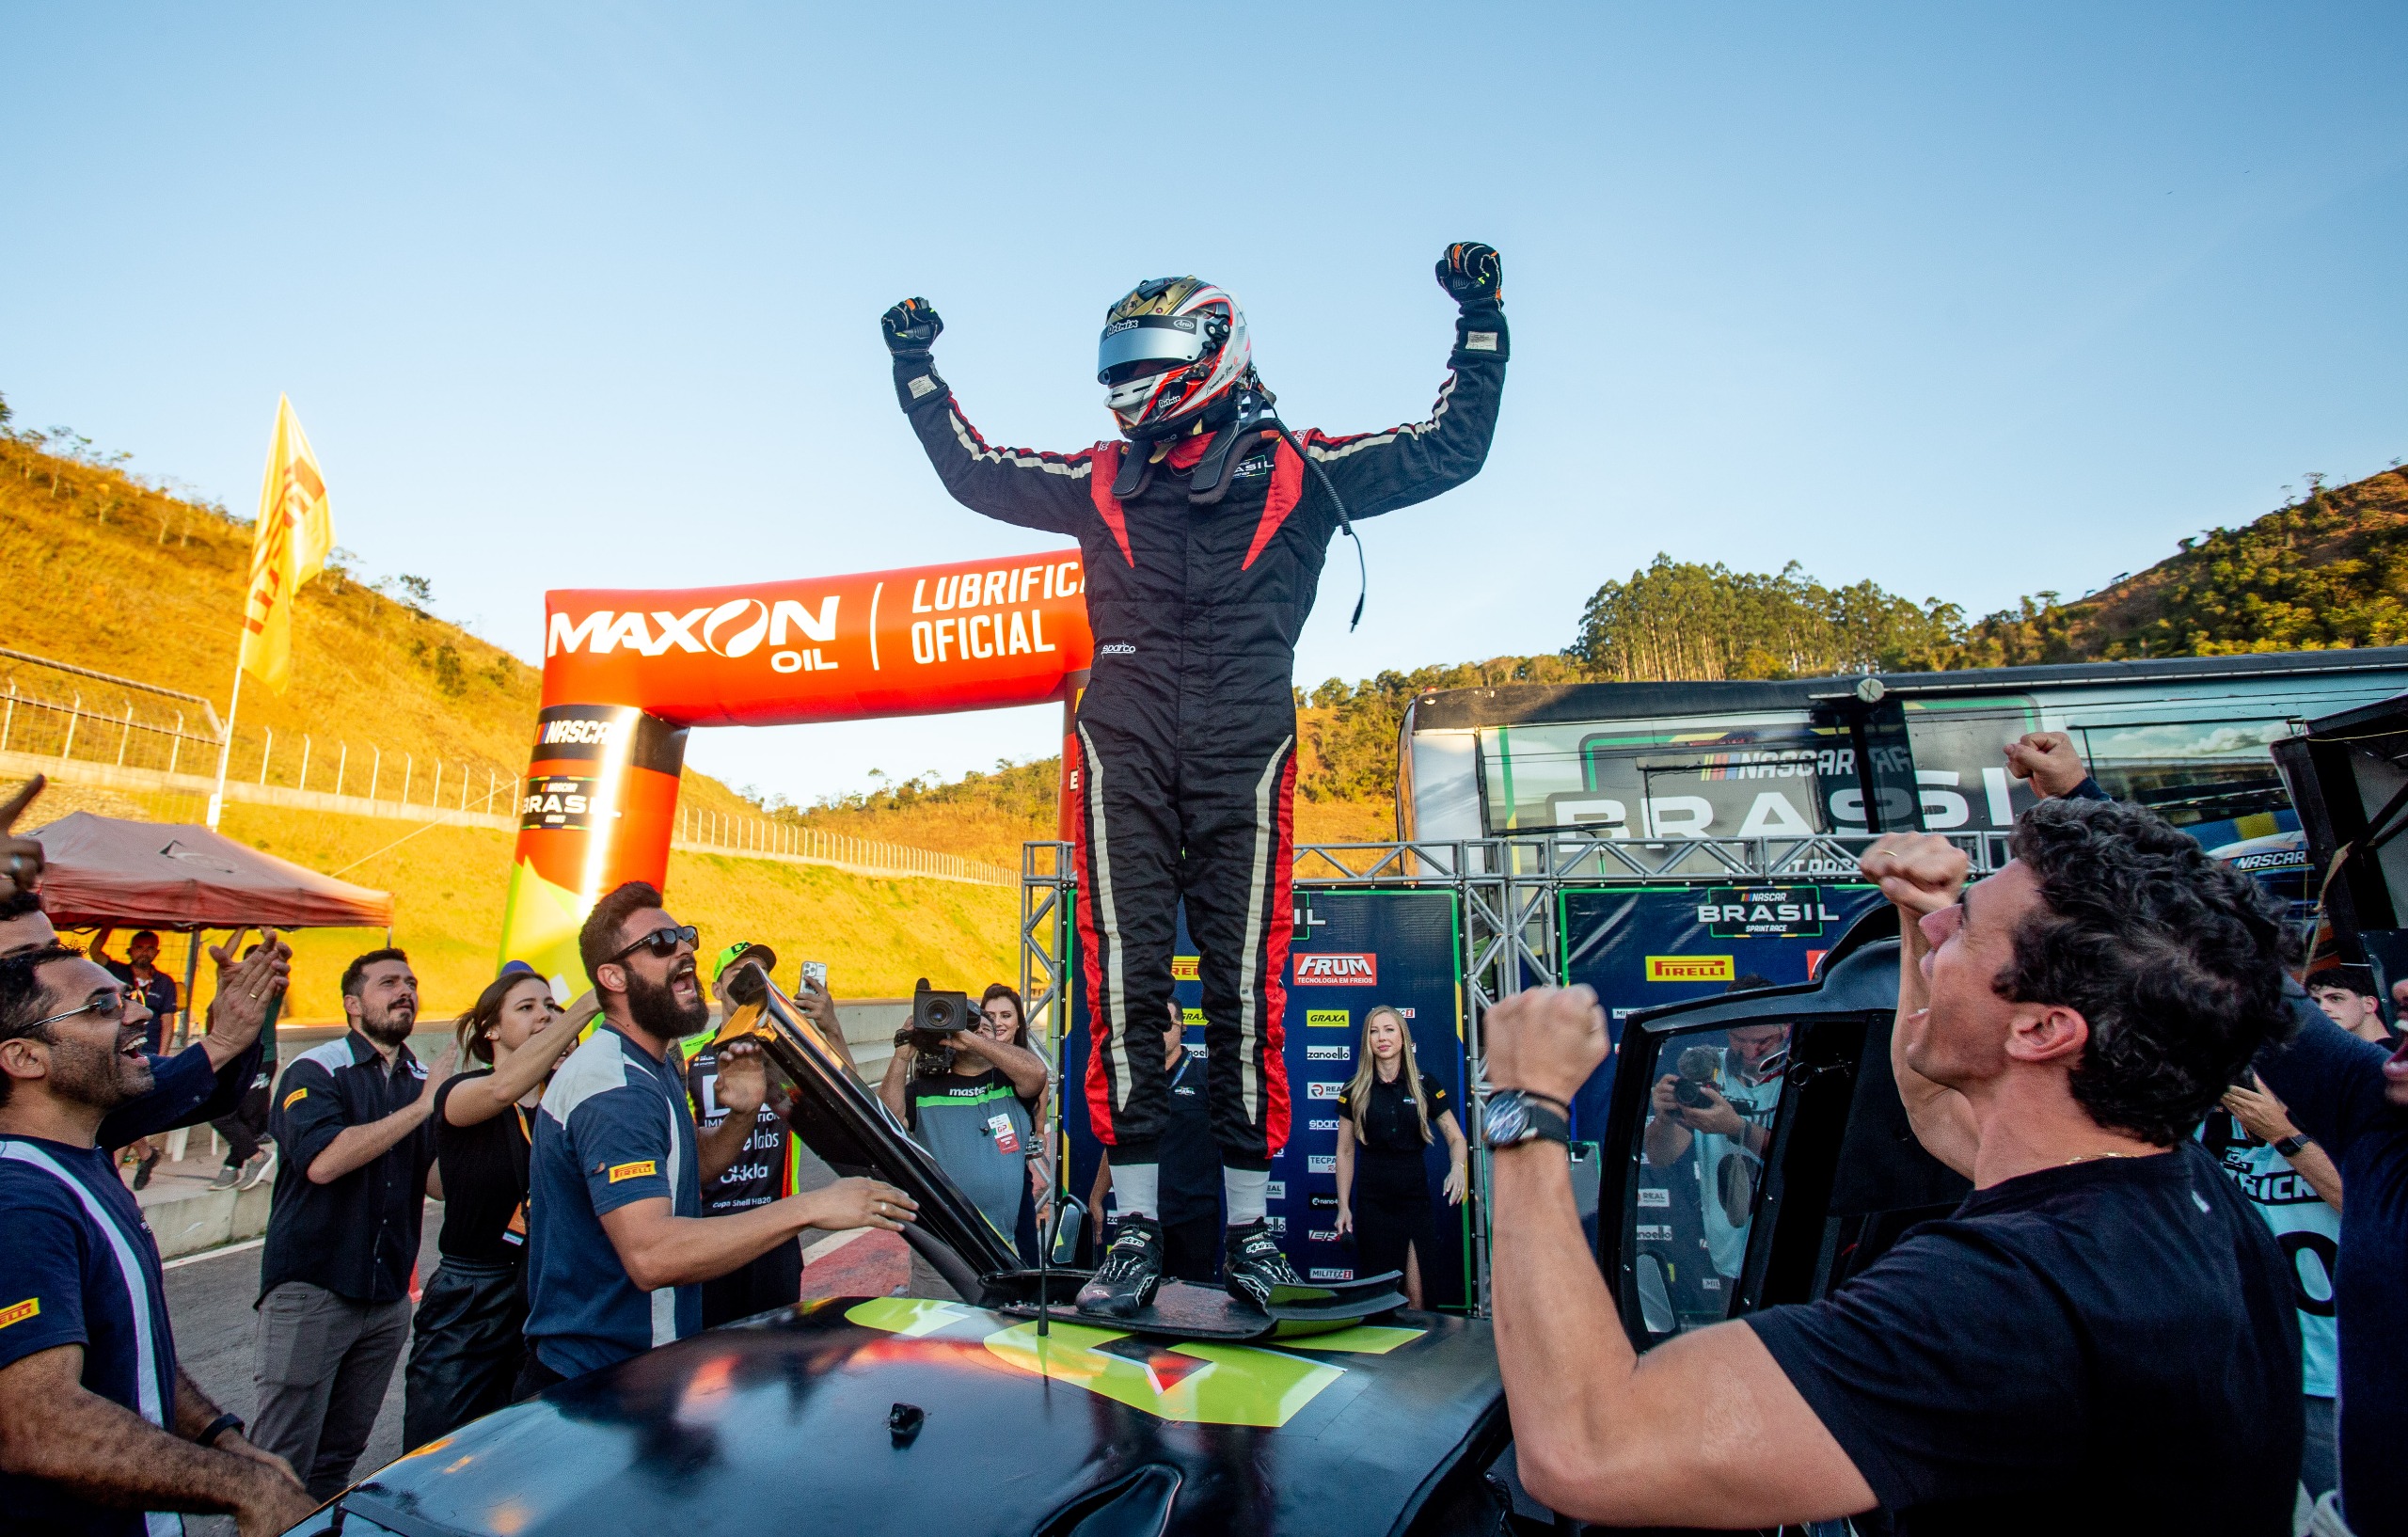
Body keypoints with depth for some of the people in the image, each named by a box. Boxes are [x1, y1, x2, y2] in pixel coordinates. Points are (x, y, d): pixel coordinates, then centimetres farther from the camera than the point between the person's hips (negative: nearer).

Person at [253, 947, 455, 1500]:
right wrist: (421, 1107, -20)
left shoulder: (427, 1081, 9)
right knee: (284, 1463, 1)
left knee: (341, 1455, 15)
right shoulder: (315, 1071, -8)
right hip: (311, 1289, -5)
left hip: (388, 1297, 5)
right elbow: (323, 1160, -24)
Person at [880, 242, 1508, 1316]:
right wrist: (916, 373, 33)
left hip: (1244, 744, -2)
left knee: (1246, 985, -1)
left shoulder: (1294, 467, 15)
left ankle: (1250, 1227, 11)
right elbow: (975, 476, 32)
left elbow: (1449, 451, 18)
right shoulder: (1103, 480, 22)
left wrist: (1481, 326, 15)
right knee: (1124, 983, -3)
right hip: (1124, 744, 2)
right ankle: (1136, 1225, 7)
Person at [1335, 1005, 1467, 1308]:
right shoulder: (1354, 1091, 3)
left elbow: (1456, 1137, 4)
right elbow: (1345, 1152, 7)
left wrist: (1457, 1167, -18)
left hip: (1414, 1193, 0)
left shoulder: (1425, 1086, 2)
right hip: (1371, 1199, 0)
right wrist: (1343, 1206, 3)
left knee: (1414, 1291, -3)